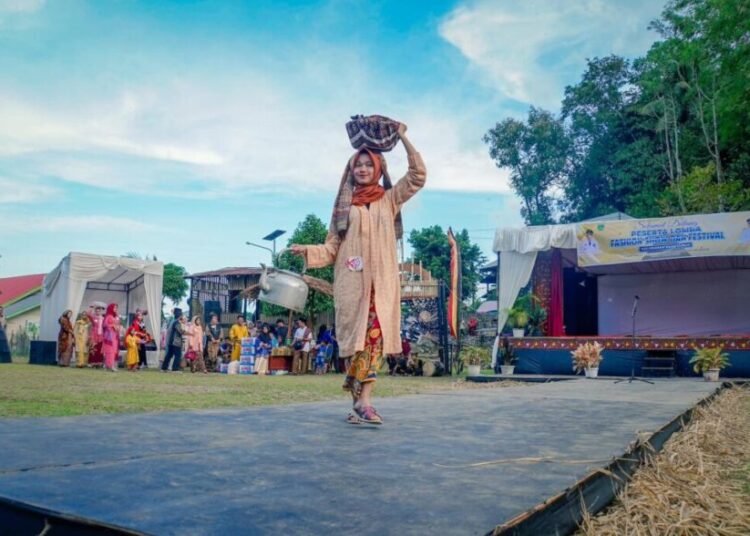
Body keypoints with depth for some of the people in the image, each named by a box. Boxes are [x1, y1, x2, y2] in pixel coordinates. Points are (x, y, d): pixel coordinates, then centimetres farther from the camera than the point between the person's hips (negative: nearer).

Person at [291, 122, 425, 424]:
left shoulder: (389, 199, 14)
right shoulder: (345, 204, 14)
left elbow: (418, 176, 4)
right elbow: (333, 246, 10)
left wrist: (403, 139, 3)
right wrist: (307, 250, -8)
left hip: (381, 279, 0)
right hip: (351, 279, 0)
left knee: (375, 333, -12)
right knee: (359, 335, -7)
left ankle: (361, 400, -14)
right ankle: (361, 401, -3)